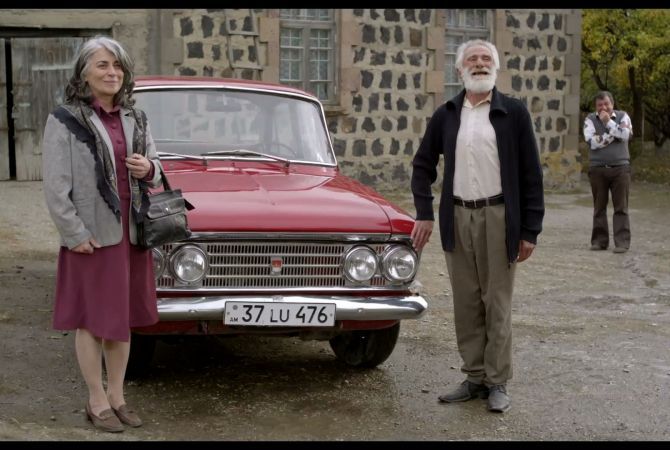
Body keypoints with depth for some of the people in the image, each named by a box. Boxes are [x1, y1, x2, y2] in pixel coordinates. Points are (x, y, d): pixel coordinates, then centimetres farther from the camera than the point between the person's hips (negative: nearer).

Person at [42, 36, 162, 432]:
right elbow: (55, 185, -11)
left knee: (123, 318, 12)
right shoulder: (64, 121, -7)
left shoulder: (134, 118, 8)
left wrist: (148, 169, -8)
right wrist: (75, 234, -16)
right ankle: (97, 402, 15)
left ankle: (117, 396, 24)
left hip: (130, 234, 5)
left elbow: (156, 175, 14)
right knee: (91, 320, 4)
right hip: (90, 237, -5)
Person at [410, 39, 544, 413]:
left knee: (497, 303, 1)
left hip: (498, 217, -3)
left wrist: (530, 230, -6)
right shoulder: (446, 115, 7)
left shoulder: (514, 112, -1)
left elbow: (531, 174, -2)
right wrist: (424, 213, 5)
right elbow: (423, 164, 16)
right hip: (457, 218, 3)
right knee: (466, 304, 7)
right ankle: (475, 378, 16)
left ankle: (497, 382, 10)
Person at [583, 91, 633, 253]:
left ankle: (622, 242, -4)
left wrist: (608, 122, -10)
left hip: (620, 168, 0)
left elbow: (625, 135, -12)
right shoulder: (590, 120, 4)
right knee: (599, 207, 5)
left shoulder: (622, 116, 7)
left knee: (621, 207, -3)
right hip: (598, 168, 0)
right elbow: (593, 142, -10)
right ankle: (599, 241, 11)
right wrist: (614, 133, -9)